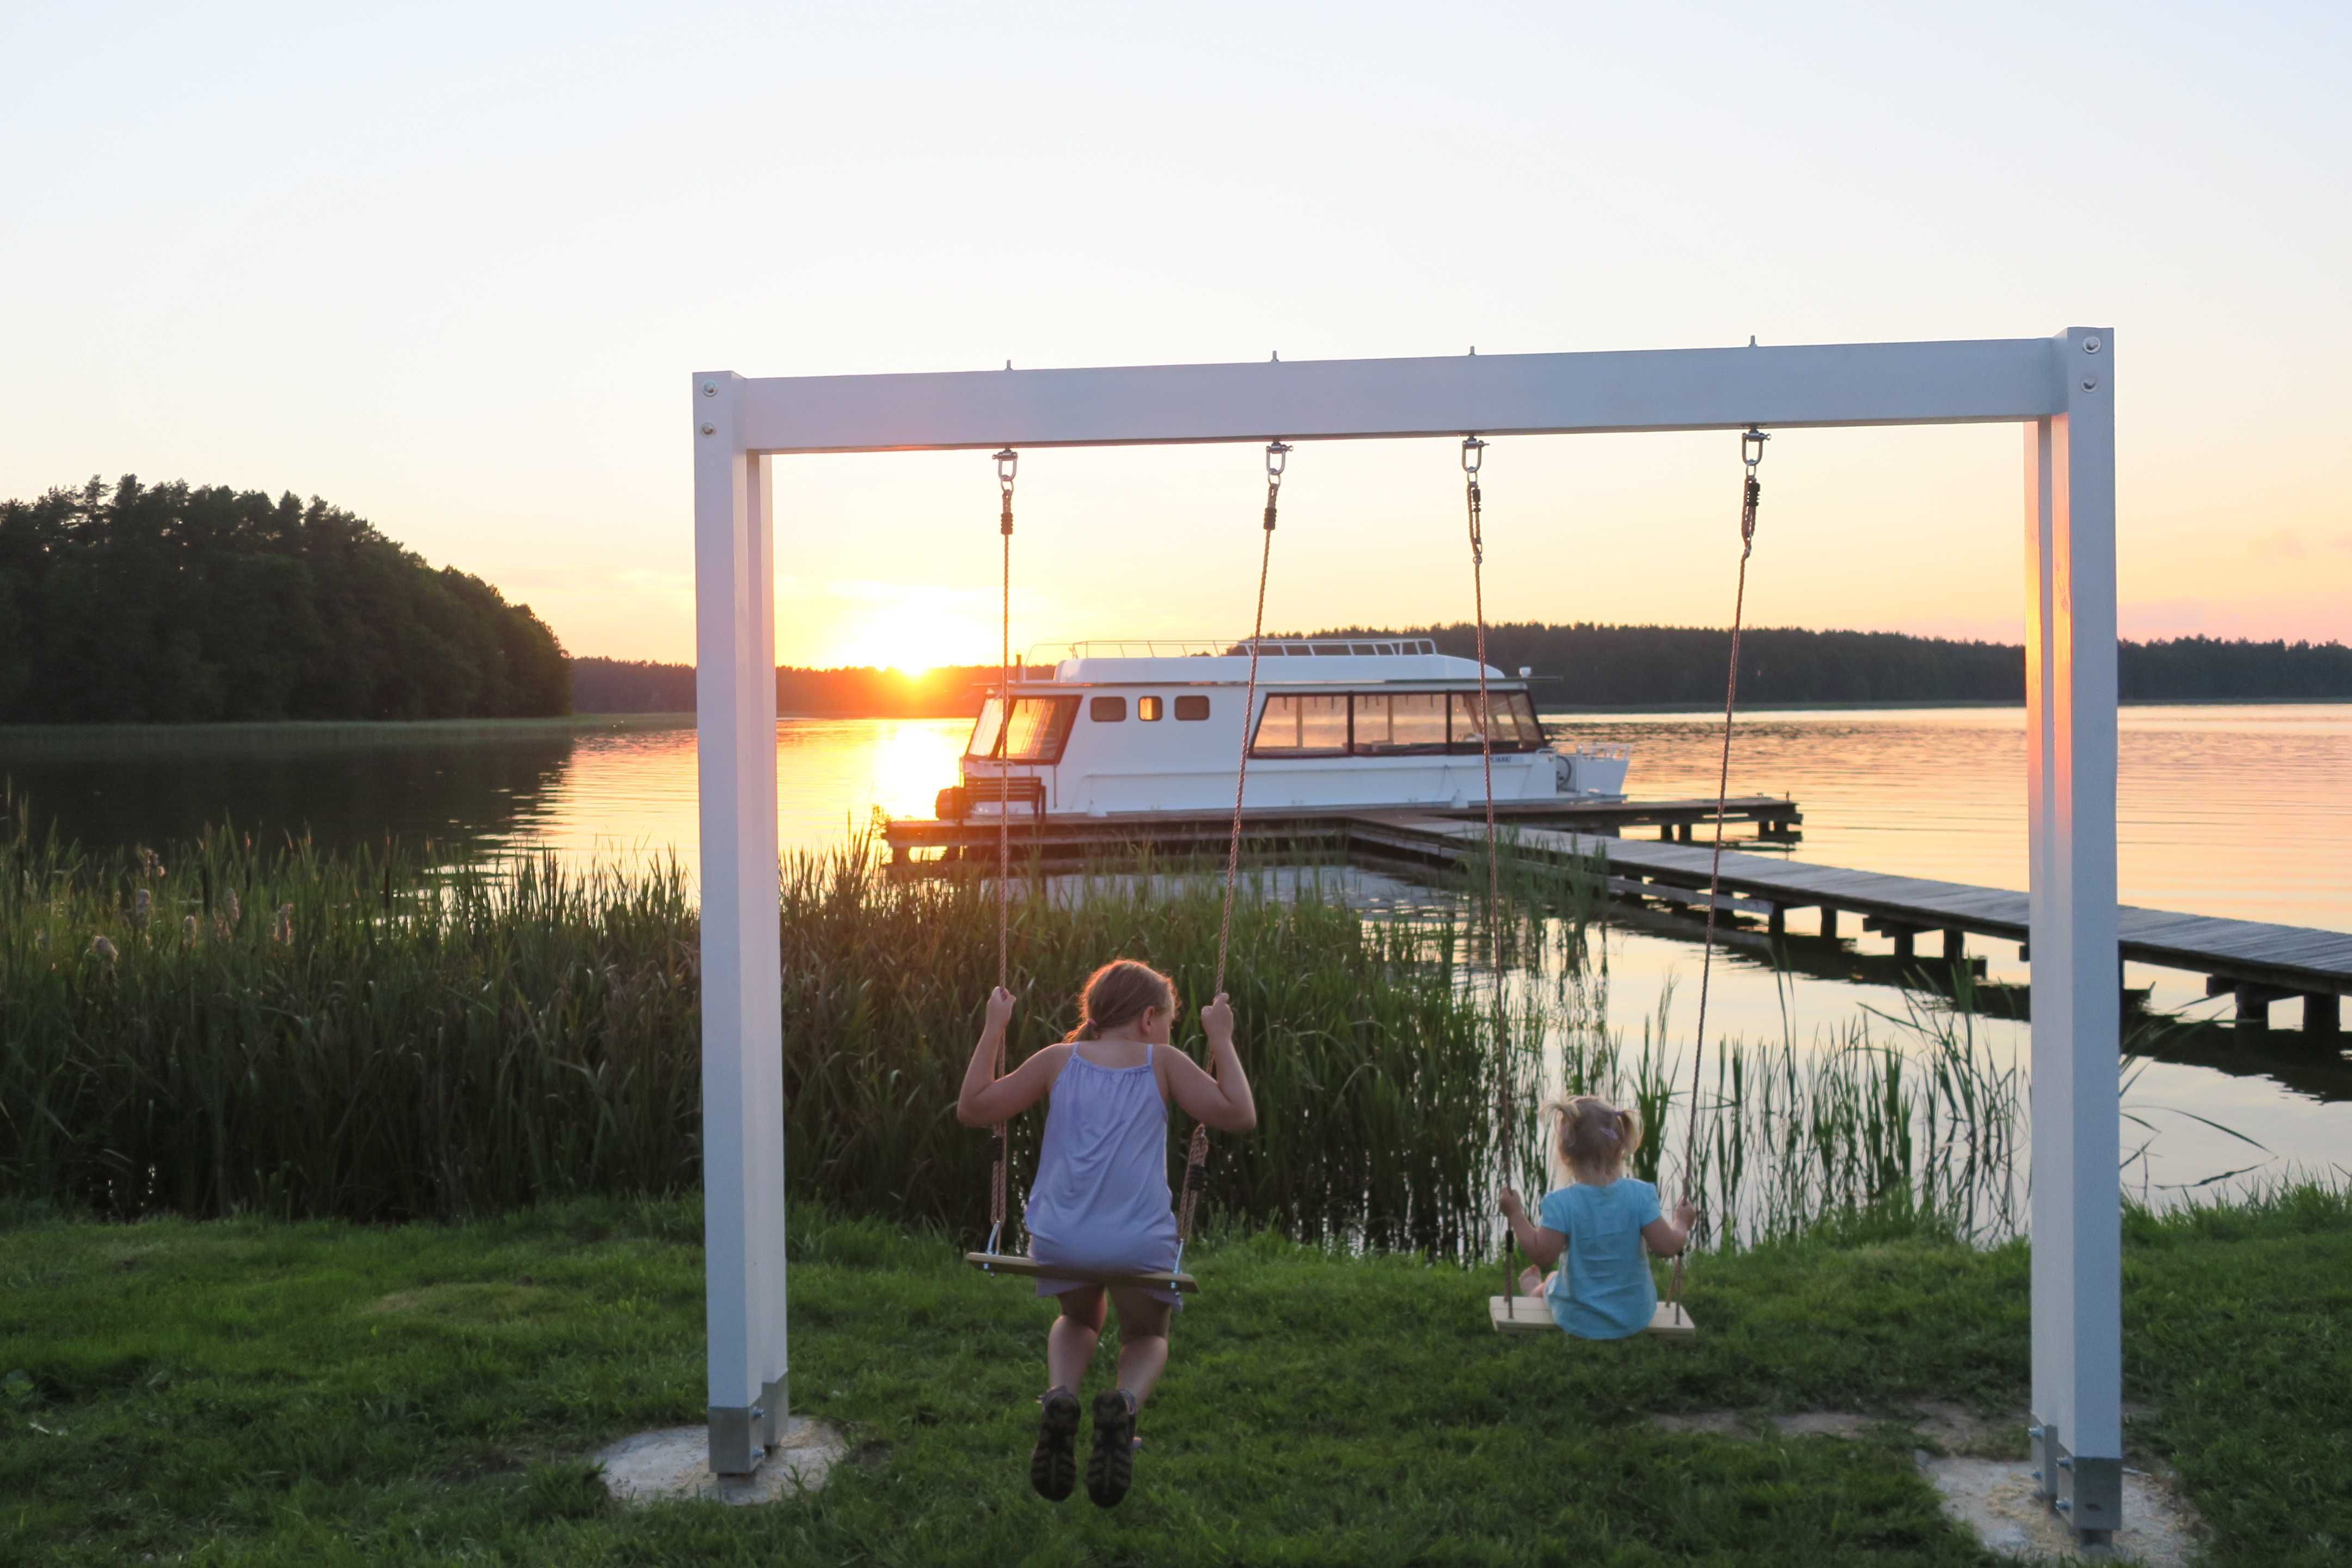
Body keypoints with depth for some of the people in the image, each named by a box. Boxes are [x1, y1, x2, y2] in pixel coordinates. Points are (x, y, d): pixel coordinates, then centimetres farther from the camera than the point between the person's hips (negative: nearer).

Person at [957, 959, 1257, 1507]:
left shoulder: (1060, 1060, 12)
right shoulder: (1162, 1062, 7)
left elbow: (972, 1108, 15)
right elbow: (1239, 1115, 3)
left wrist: (992, 1031, 21)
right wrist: (1222, 1041, 12)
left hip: (1061, 1237, 2)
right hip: (1139, 1240, -2)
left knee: (1078, 1319, 34)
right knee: (1147, 1336, 27)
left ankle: (1060, 1395, 1)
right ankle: (1125, 1401, -9)